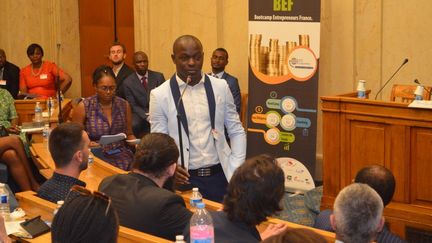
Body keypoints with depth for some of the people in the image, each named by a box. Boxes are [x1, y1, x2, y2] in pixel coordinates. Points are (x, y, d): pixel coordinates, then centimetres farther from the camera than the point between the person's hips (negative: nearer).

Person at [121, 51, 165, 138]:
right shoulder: (128, 82, 0)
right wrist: (147, 117, -19)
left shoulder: (158, 77, 5)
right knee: (133, 125, -34)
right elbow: (133, 105, -2)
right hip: (140, 113, -1)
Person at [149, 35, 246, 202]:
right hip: (185, 178, -2)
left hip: (220, 176, 2)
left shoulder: (220, 87, 3)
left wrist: (236, 171, -1)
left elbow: (236, 131, 9)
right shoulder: (160, 95, -4)